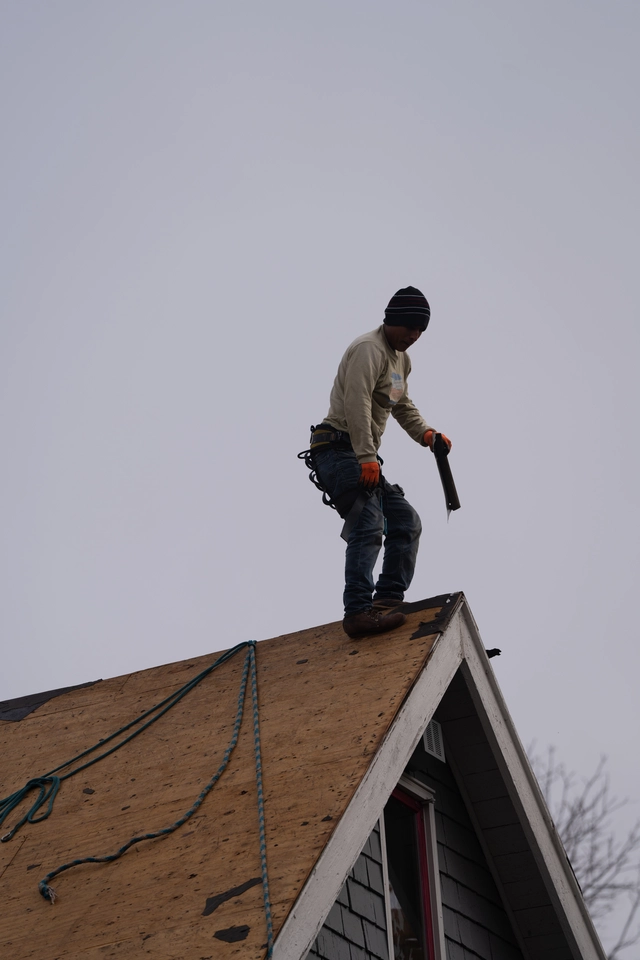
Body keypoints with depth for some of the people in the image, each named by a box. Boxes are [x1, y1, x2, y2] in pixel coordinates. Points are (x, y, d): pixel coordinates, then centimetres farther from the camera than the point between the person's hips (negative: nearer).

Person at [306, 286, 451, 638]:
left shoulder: (401, 358, 21)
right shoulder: (369, 349, -11)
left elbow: (402, 406, 31)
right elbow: (357, 405, -22)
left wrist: (425, 433, 12)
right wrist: (367, 458, -29)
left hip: (361, 457, 10)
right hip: (339, 448, -10)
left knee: (406, 523, 8)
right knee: (369, 525, -24)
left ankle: (388, 599, 6)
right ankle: (359, 611, -33)